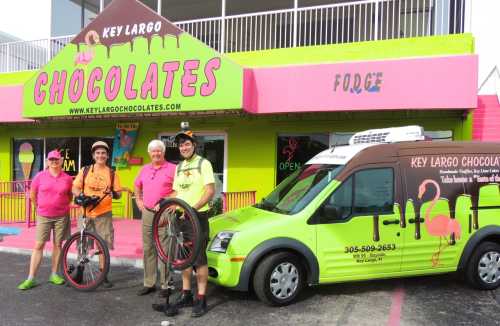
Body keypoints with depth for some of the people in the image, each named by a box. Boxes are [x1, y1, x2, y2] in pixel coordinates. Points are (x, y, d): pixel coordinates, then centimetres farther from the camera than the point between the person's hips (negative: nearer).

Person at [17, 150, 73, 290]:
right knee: (38, 245, -1)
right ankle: (31, 278, 5)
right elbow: (32, 195, 10)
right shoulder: (40, 176, -1)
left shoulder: (67, 178, 0)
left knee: (57, 244, 7)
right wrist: (40, 207, 12)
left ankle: (54, 274, 19)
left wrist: (62, 206, 9)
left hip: (61, 217, 1)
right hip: (43, 217, -1)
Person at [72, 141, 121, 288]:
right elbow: (75, 188, 4)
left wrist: (114, 194, -18)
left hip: (104, 214, 0)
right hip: (85, 213, 1)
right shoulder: (85, 170, 5)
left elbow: (118, 194, 5)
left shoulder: (112, 173, 4)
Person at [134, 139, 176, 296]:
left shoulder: (172, 168, -5)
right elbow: (137, 186, 28)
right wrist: (138, 201, 16)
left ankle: (165, 285, 6)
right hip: (147, 213, 6)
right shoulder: (144, 169, 13)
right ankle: (149, 283, 22)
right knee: (148, 249, 12)